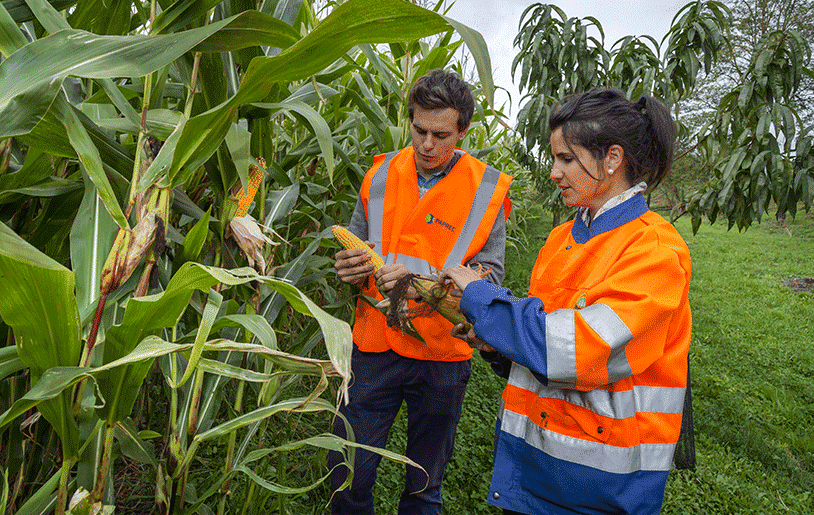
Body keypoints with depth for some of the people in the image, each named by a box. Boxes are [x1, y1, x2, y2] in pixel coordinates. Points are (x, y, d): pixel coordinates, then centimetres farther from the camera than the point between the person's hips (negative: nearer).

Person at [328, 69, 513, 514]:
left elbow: (489, 275, -10)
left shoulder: (486, 189, -5)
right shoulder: (381, 175, 3)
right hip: (374, 347, 2)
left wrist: (424, 282, -26)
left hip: (442, 356, -2)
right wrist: (350, 268, -12)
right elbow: (356, 247, 12)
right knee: (347, 476, 8)